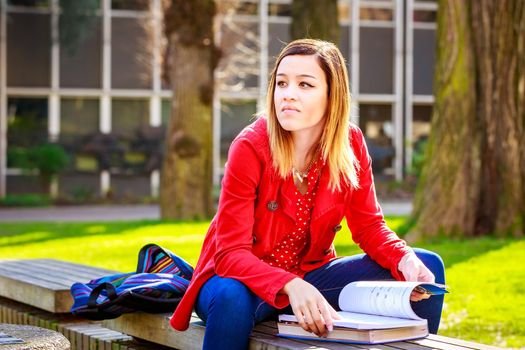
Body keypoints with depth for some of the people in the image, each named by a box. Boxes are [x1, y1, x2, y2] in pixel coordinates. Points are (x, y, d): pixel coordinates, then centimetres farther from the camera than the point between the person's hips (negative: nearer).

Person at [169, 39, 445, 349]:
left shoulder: (351, 144, -9)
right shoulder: (249, 148, -22)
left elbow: (370, 226, -2)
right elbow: (231, 253, -25)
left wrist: (406, 260, -24)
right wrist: (291, 287, -43)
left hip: (310, 275, 4)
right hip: (245, 278, -4)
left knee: (427, 267, -9)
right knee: (232, 298, -40)